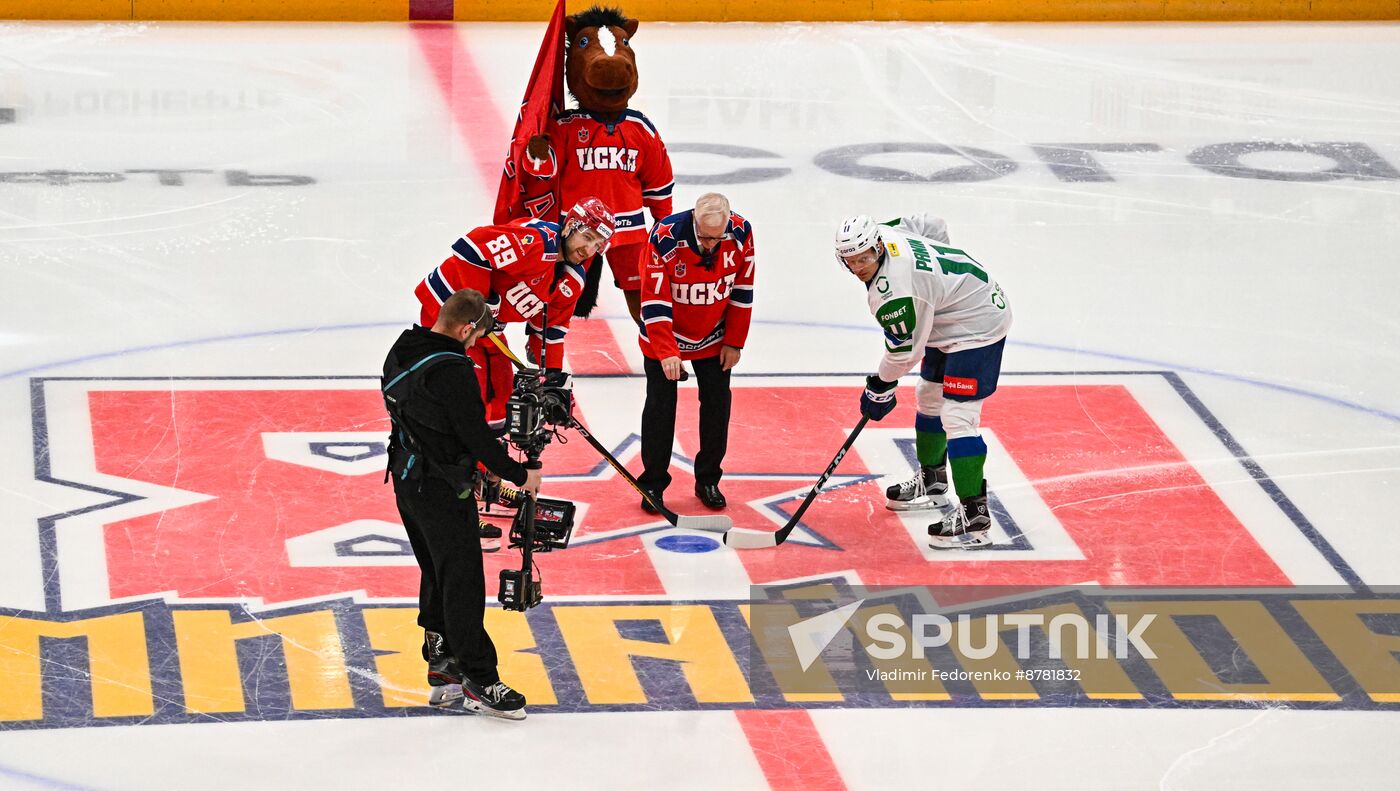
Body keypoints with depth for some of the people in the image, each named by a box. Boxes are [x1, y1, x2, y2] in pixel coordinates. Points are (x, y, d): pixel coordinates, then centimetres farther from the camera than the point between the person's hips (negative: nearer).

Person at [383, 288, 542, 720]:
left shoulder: (401, 353, 5)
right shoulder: (451, 369, -24)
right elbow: (476, 435, -21)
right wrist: (520, 475, -8)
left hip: (407, 478, 9)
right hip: (442, 487, -9)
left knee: (436, 575, 19)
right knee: (463, 581, -4)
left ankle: (442, 667, 27)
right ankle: (480, 682, -1)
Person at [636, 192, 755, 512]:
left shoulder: (741, 234, -20)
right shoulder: (666, 237, -31)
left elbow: (742, 290, -6)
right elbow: (654, 302, -27)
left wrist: (734, 342, -2)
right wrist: (666, 352, -32)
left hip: (713, 338, 3)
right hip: (665, 333, -3)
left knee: (717, 402, 5)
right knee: (660, 406, -1)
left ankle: (708, 481, 20)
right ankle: (652, 483, 12)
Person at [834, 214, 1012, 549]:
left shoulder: (893, 291, -31)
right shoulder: (889, 234, -5)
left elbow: (904, 352, -20)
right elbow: (934, 227, 13)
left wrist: (880, 389, -3)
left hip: (978, 326, -11)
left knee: (957, 417, -18)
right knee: (930, 397, 24)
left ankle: (973, 515, -21)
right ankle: (932, 483, 43)